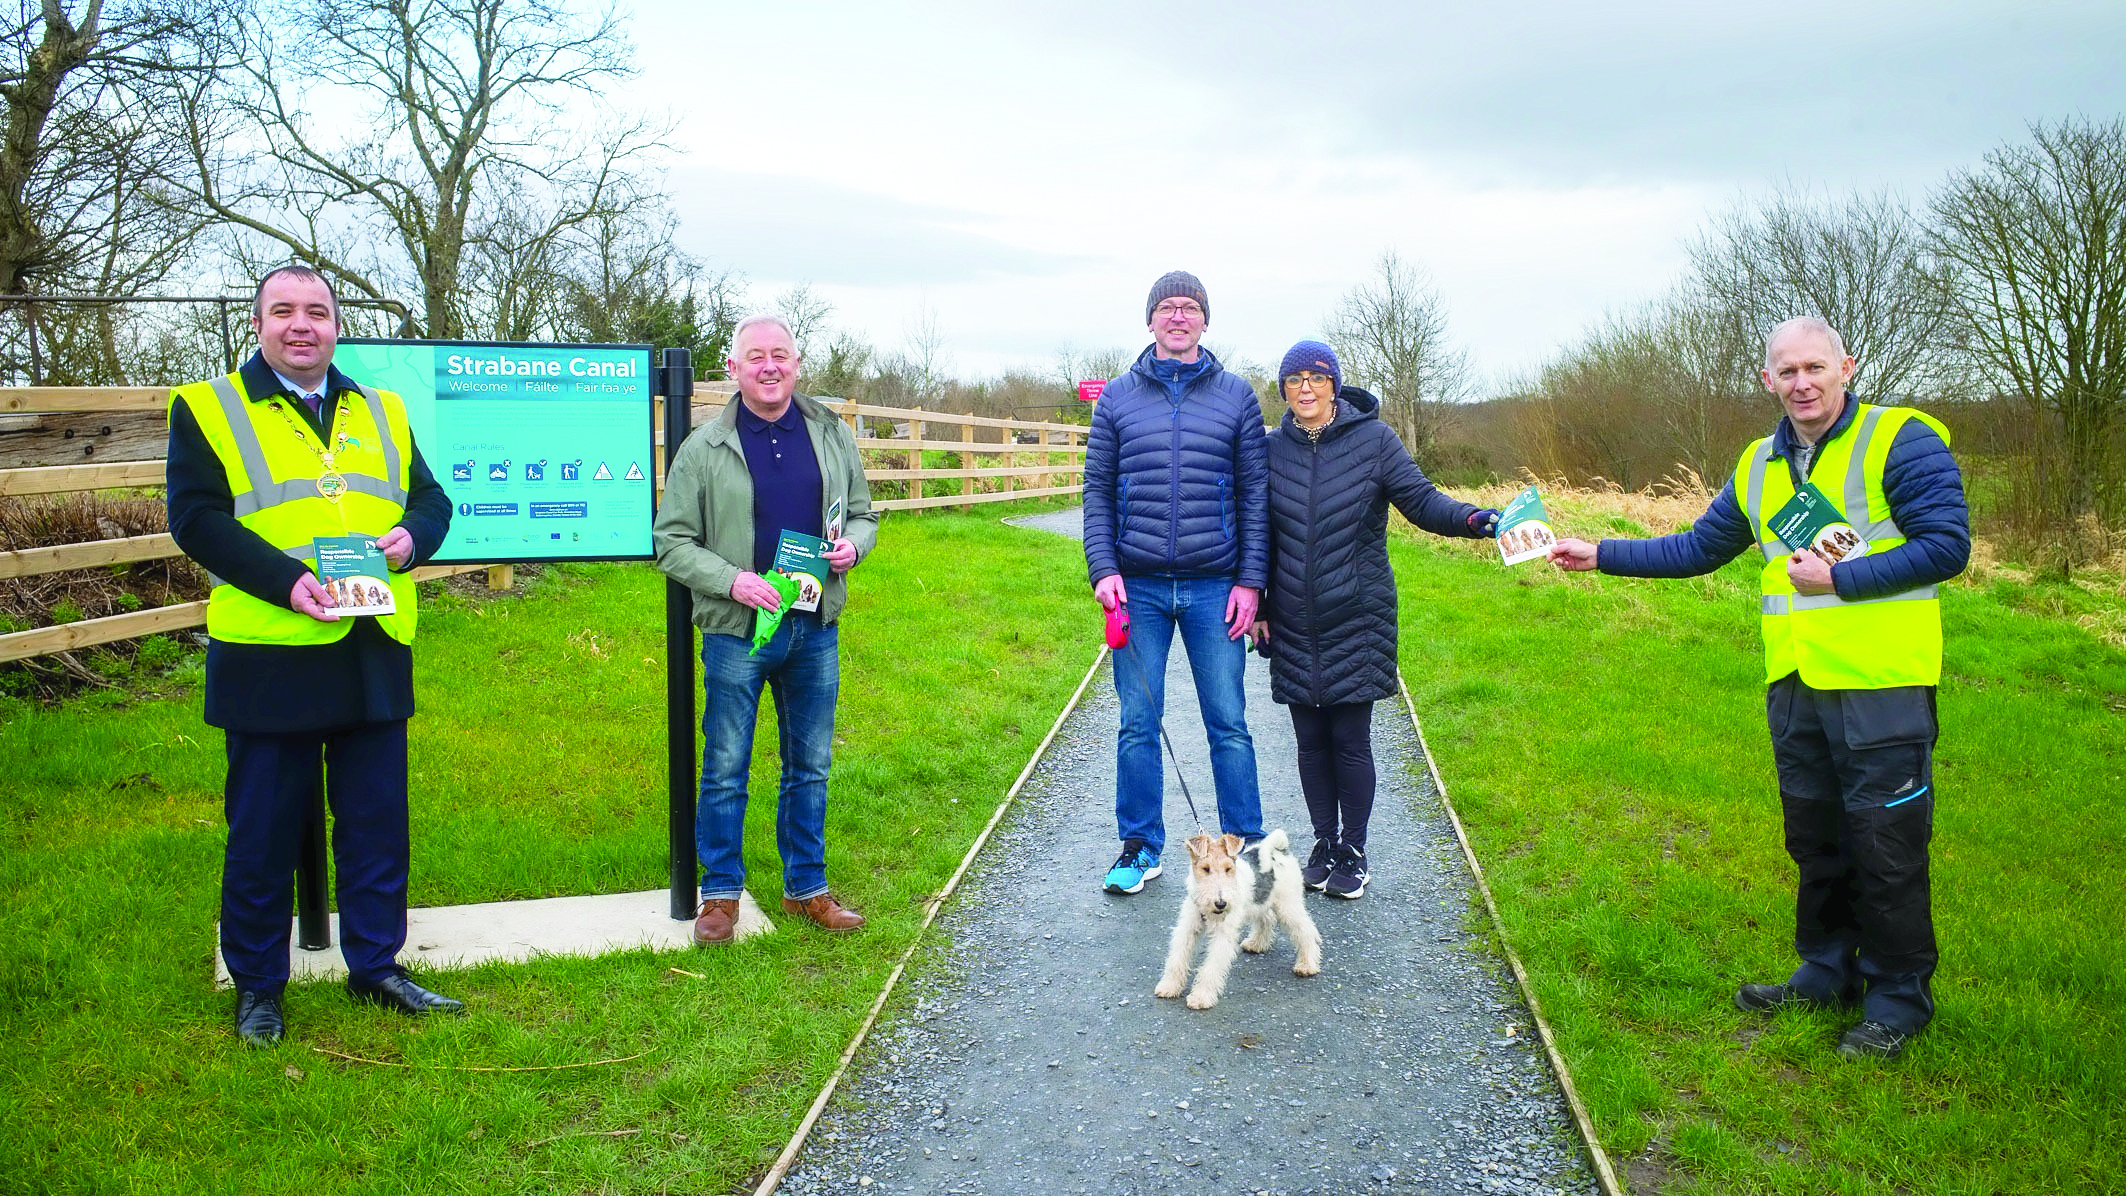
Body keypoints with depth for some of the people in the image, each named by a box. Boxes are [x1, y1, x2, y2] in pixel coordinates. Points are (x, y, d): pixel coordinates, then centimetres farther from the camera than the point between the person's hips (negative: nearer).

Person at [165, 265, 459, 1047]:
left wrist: (411, 536, -10)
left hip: (373, 654, 4)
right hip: (268, 656, -4)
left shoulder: (382, 413, 15)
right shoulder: (208, 410, 1)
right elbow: (195, 518, -10)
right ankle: (256, 987, 23)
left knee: (377, 824, 11)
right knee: (263, 832, 7)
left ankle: (375, 967, 26)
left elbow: (431, 499, 13)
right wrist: (285, 579, -22)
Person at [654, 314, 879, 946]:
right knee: (725, 770, 5)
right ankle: (720, 893, 21)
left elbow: (861, 514, 17)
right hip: (736, 632, -3)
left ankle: (807, 888, 27)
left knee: (810, 766, 13)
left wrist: (853, 544, -5)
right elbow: (672, 540, -3)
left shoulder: (832, 436, 6)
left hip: (814, 630, 3)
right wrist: (730, 581, -17)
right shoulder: (705, 448, -4)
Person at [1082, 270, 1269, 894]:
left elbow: (1255, 493, 4)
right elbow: (1098, 488, 6)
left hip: (1214, 587, -1)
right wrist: (1103, 569, -6)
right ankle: (1140, 847, 18)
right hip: (1138, 586, 1)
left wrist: (1250, 580, -4)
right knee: (1138, 724, 6)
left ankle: (1246, 846, 16)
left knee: (1228, 723, 4)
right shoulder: (1118, 397, 7)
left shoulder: (1236, 396, 6)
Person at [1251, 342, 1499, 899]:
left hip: (1356, 620, -3)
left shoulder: (1374, 439, -4)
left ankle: (1353, 852, 15)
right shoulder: (1273, 448, 4)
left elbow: (1422, 502, -9)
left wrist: (1476, 519, -28)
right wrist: (1255, 605, 7)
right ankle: (1324, 843, 24)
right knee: (1311, 739, 9)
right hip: (1294, 624, 3)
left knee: (1350, 739, 0)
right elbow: (1262, 536, 10)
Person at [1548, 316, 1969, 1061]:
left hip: (1881, 686, -6)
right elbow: (1698, 549, 23)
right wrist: (1600, 556, 19)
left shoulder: (1901, 440, -7)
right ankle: (1827, 973, 33)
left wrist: (1840, 579, -19)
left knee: (1886, 846, 2)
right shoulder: (1760, 466, 14)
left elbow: (1947, 546, -14)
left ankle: (1899, 998, 17)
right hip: (1795, 686, 7)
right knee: (1813, 838, 16)